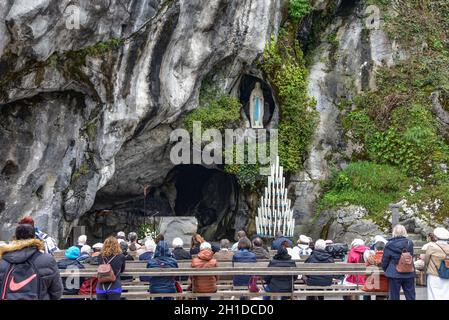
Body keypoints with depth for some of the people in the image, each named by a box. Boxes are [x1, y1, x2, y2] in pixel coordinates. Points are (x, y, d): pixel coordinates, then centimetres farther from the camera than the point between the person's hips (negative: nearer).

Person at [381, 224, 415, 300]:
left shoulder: (389, 244, -9)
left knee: (394, 297, 4)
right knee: (411, 296, 10)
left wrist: (386, 270, 17)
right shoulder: (410, 243, -1)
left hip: (394, 275, -3)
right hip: (409, 274, 3)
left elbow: (384, 261, -2)